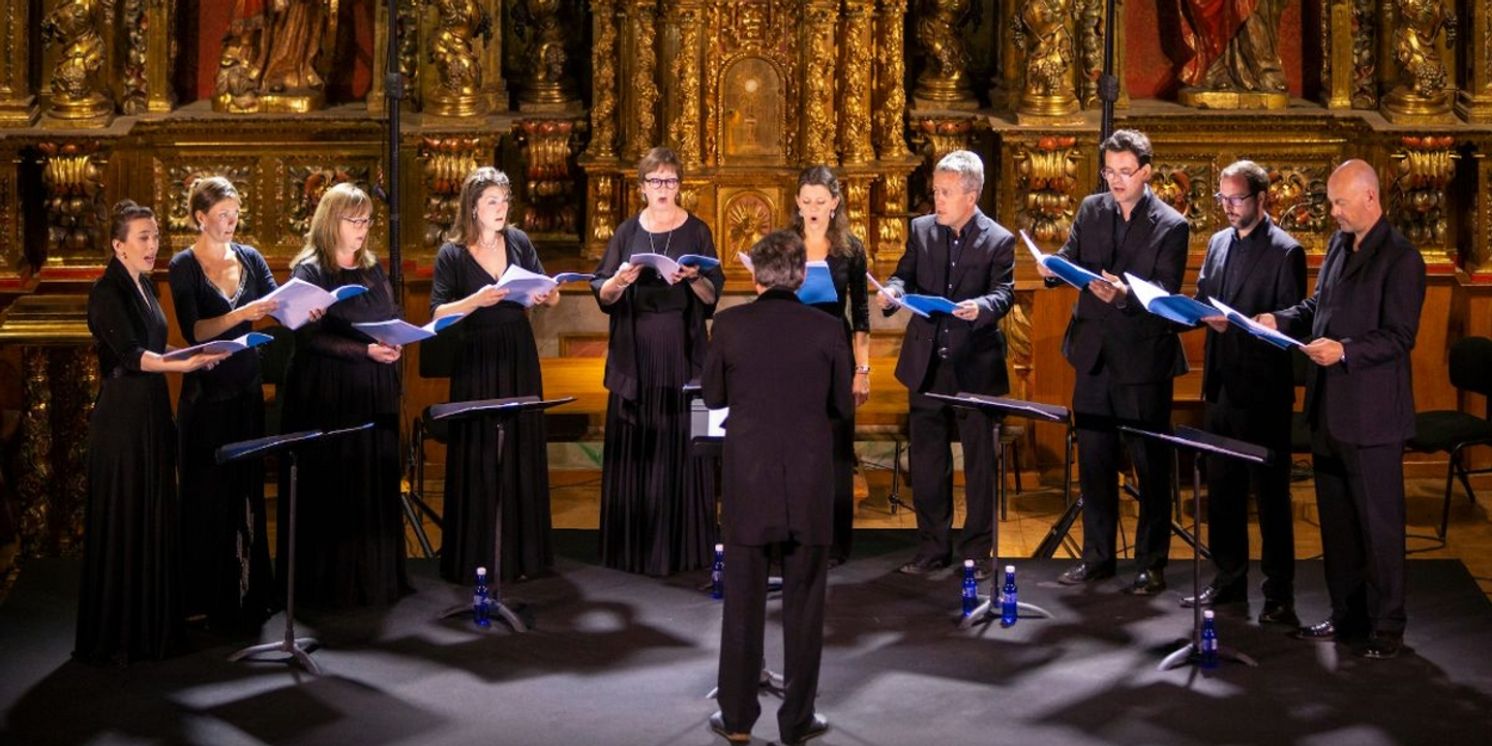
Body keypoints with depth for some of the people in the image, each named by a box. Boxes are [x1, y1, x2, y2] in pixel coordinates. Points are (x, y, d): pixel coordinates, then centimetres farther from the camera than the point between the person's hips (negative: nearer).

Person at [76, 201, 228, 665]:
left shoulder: (144, 286, 14)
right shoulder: (107, 292, -12)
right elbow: (130, 354, -23)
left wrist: (193, 356, 9)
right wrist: (185, 363, -34)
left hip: (152, 416, 9)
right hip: (121, 419, -8)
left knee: (155, 521, 10)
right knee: (121, 525, -4)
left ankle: (152, 625, 17)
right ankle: (114, 638, 3)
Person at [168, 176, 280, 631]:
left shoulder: (249, 258, 7)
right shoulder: (184, 266, -7)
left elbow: (279, 305, -3)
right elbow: (193, 331, -17)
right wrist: (242, 314, -30)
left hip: (247, 388, 5)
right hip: (206, 393, -5)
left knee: (247, 488, 9)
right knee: (208, 493, 1)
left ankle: (247, 592, 18)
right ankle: (206, 597, 9)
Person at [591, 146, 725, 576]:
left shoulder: (696, 232, 5)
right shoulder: (627, 232, 8)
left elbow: (713, 295, 1)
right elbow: (602, 295, 4)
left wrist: (694, 279, -19)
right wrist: (619, 281, -17)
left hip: (683, 357, -1)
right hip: (636, 358, 1)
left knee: (681, 449, -1)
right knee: (634, 451, 0)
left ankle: (683, 546, 6)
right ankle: (632, 547, 7)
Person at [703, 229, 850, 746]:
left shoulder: (730, 325, -7)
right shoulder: (827, 330, -7)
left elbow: (712, 397, 5)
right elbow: (843, 407, 2)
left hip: (748, 482, 0)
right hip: (809, 485, 0)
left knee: (742, 603, 10)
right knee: (804, 605, 9)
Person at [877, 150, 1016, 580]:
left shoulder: (999, 241, -4)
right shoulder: (921, 230, 6)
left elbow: (1003, 294, -12)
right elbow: (905, 276, 5)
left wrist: (980, 307, -32)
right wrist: (893, 291, -18)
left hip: (975, 366, -3)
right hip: (926, 363, 4)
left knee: (979, 460, 5)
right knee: (926, 460, 9)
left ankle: (978, 550, 15)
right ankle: (933, 547, 20)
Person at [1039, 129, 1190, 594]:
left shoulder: (1171, 226, -8)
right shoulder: (1091, 210, 7)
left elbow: (1166, 294, -16)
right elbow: (1072, 258, 2)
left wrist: (1124, 295, -33)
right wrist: (1053, 267, -21)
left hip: (1143, 360, -5)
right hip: (1094, 355, 5)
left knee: (1151, 467, 4)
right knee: (1093, 460, 13)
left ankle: (1151, 564, 14)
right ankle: (1097, 556, 25)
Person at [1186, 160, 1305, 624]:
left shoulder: (1286, 252, -10)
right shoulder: (1219, 243, 12)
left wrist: (1234, 325, -24)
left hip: (1262, 391, -7)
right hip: (1222, 384, 7)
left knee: (1270, 493, 1)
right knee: (1222, 489, 14)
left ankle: (1279, 594, 9)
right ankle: (1228, 579, 26)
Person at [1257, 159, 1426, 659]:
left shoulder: (1400, 258, -13)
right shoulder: (1339, 245, 11)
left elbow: (1399, 336, -17)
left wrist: (1345, 351, -29)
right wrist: (1281, 320, 3)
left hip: (1371, 414, -8)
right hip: (1329, 408, 8)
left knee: (1379, 523, 1)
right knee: (1336, 520, 15)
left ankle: (1386, 626, 11)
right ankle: (1347, 615, 26)